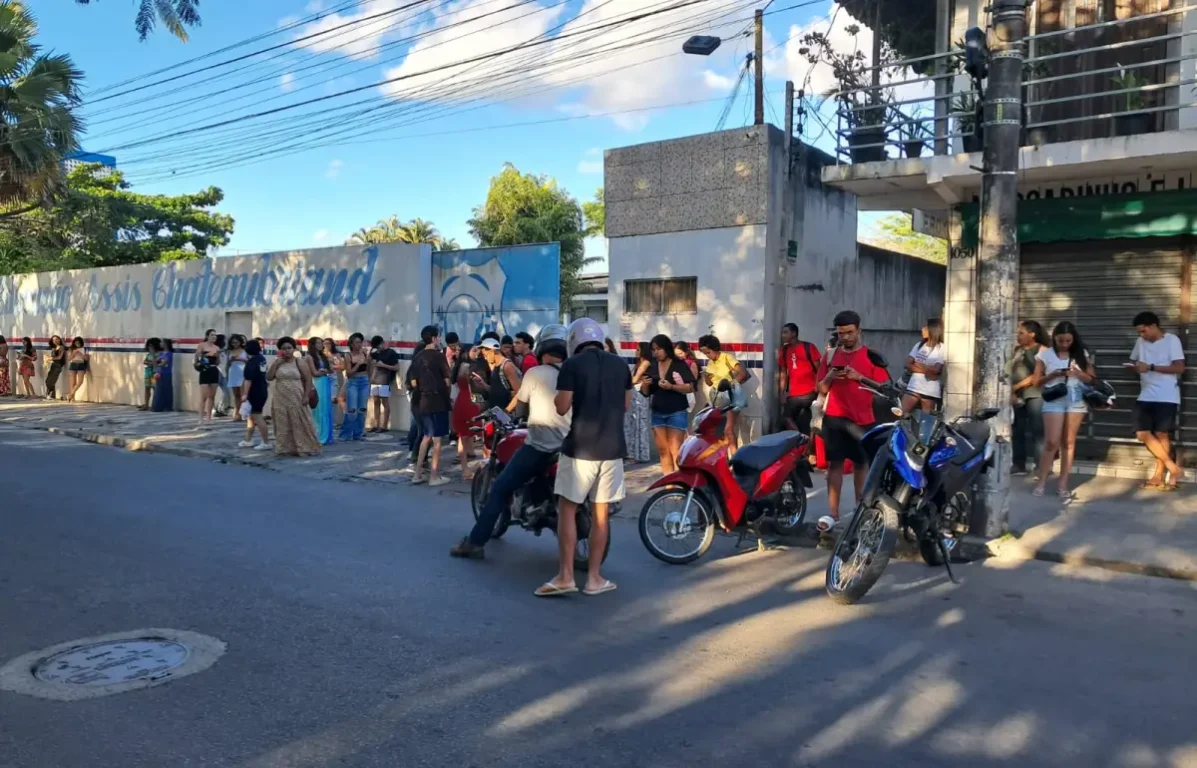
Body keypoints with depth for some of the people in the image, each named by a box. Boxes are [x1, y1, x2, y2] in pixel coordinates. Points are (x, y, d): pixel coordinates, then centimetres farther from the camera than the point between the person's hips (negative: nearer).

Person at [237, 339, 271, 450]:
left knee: (257, 417, -6)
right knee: (251, 415, 18)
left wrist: (245, 394, -21)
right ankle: (248, 440, 25)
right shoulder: (261, 358, 8)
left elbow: (248, 380, -23)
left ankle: (266, 443, -6)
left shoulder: (251, 363, -19)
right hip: (262, 391, 10)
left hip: (255, 393, -10)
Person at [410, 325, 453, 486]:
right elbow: (447, 381, -10)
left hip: (424, 401, 6)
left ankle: (418, 474, 16)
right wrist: (447, 396, 7)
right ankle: (434, 476, 4)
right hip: (438, 401, -6)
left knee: (426, 437, 17)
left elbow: (413, 382, 10)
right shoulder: (438, 356, -10)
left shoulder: (418, 357, 8)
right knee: (437, 439, 0)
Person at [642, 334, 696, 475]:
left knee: (675, 451, -9)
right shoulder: (652, 367, 9)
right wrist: (644, 384, -8)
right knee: (662, 450, 5)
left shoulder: (680, 365, -5)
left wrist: (671, 386, -22)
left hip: (677, 413, -5)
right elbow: (646, 393, 14)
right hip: (657, 413, 5)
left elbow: (690, 388, -10)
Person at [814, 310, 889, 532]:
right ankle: (832, 513, -2)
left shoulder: (871, 356, 1)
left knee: (861, 463, 6)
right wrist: (829, 377, -10)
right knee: (834, 463, -2)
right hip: (834, 417, 2)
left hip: (862, 419, -1)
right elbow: (821, 389, 10)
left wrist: (859, 377, -17)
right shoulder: (831, 355, 9)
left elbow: (883, 386, -4)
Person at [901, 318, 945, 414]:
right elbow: (908, 365, 2)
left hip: (930, 391, -5)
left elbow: (936, 370, -15)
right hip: (913, 388, 5)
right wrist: (926, 370, -11)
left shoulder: (941, 348, -5)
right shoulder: (919, 345, 12)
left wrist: (918, 365, -3)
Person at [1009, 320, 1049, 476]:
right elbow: (1012, 373, 10)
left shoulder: (1042, 350, -3)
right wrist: (1012, 392, -3)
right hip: (1018, 396, 6)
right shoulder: (1017, 350, 14)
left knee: (1037, 431, -9)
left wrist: (1017, 386, -11)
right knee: (1017, 431, 6)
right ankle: (1018, 465, 12)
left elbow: (1038, 375, -10)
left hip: (1035, 395, -6)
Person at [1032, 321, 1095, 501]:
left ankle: (1063, 486, 8)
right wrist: (1052, 375, -14)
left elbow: (1091, 379, 7)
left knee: (1068, 443, 4)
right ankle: (1041, 483, 2)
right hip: (1054, 400, -2)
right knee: (1052, 442, -8)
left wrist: (1077, 373, -11)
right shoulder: (1045, 354, 2)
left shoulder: (1081, 354, 7)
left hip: (1076, 401, 2)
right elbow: (1037, 382, 4)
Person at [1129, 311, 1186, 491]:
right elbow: (1133, 361, 24)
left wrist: (1151, 367, -18)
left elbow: (1180, 368, -12)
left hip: (1167, 397, -6)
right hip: (1146, 396, 6)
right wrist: (1135, 367, 0)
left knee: (1161, 434, -2)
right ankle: (1173, 468, 3)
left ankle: (1159, 475, 6)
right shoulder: (1140, 342, 13)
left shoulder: (1172, 340, -5)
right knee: (1142, 433, -4)